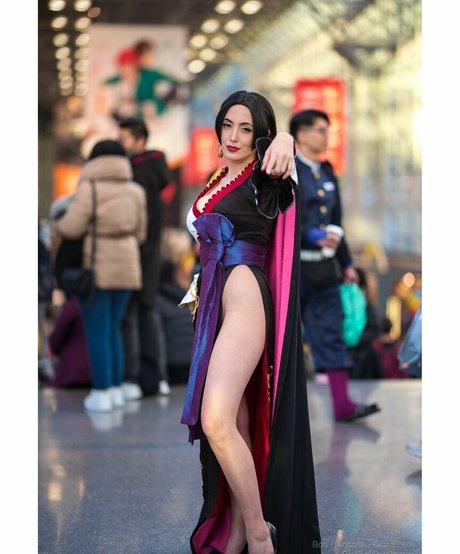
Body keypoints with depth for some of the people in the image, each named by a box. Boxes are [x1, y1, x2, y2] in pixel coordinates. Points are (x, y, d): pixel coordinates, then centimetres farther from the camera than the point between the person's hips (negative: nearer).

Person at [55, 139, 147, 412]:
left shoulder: (90, 189, -13)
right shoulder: (135, 191, 4)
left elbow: (71, 227, -12)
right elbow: (139, 233, 8)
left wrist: (60, 223, 9)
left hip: (95, 269, -5)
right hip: (125, 267, 5)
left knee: (97, 332, 1)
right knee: (113, 329, 15)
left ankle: (102, 393, 0)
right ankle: (116, 389, 14)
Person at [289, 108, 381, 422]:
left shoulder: (326, 172, 15)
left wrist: (346, 263, 19)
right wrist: (314, 237, -24)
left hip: (324, 269, 6)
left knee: (331, 333, 0)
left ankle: (343, 404, -3)